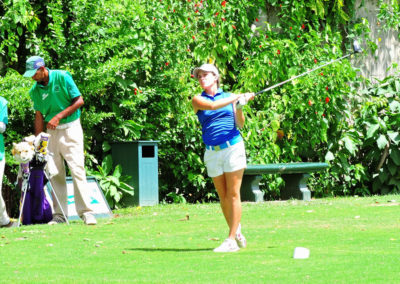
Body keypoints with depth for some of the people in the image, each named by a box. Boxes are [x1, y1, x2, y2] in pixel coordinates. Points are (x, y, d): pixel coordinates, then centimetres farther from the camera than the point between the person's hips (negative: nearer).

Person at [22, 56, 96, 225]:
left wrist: (59, 116, -15)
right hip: (51, 132, 4)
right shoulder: (35, 90, 4)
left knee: (77, 169, -12)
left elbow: (79, 101, -8)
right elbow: (39, 116, 5)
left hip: (70, 128, -4)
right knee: (55, 173, 2)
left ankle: (86, 212, -12)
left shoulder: (62, 77, -7)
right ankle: (59, 215, 6)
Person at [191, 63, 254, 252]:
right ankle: (237, 232, 20)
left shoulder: (229, 97, 8)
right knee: (223, 196, 4)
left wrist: (240, 107, -16)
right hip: (212, 152, 2)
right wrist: (239, 97, -15)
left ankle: (231, 240, -7)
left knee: (233, 194, -6)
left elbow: (240, 124, 2)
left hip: (233, 147, -2)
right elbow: (212, 106, -15)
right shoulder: (198, 100, 6)